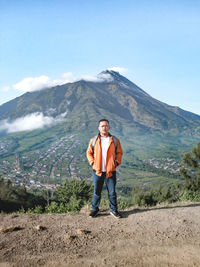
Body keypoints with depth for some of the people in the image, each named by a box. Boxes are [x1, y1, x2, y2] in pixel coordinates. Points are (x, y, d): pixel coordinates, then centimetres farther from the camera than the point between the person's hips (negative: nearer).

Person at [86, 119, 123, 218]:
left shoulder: (115, 140, 2)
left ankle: (113, 210, 23)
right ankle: (95, 209, 27)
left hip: (111, 171, 0)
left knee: (112, 192, 8)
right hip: (97, 171, 0)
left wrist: (117, 162, -3)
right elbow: (89, 152, 10)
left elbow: (119, 152, 10)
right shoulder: (93, 140, 2)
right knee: (97, 192, 10)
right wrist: (92, 162, -2)